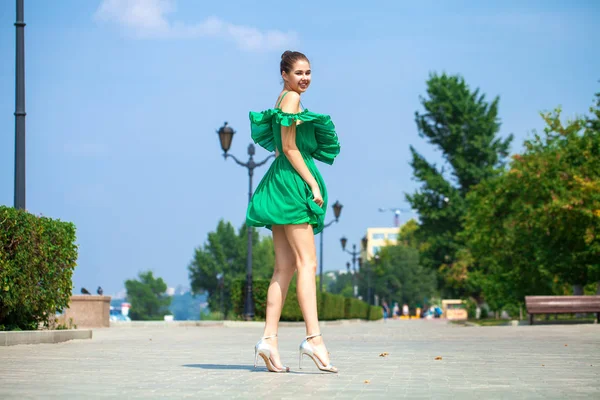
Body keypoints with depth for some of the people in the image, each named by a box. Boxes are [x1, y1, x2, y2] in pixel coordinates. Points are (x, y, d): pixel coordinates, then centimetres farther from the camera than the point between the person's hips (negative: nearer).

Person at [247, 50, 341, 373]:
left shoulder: (284, 101, 22)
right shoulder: (292, 98, -7)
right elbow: (289, 147, -13)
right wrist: (313, 183, -14)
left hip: (282, 184, 10)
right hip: (293, 180, -10)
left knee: (285, 267, 5)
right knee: (307, 262, -16)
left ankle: (269, 338, 0)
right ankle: (313, 338, -23)